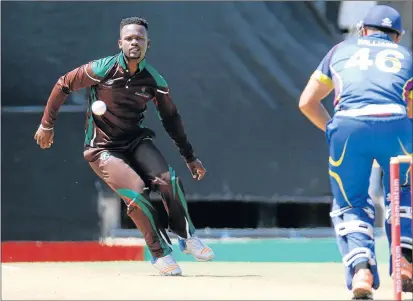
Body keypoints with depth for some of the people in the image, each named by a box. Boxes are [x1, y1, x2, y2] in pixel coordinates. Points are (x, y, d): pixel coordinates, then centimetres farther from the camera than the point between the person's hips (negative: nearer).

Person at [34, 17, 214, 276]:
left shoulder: (155, 80, -5)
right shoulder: (102, 70, -16)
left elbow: (171, 118, 7)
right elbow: (64, 85, -3)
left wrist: (190, 157, 9)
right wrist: (47, 125, 2)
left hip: (135, 141, 3)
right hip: (103, 148, -3)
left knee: (168, 179, -21)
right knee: (136, 192, -23)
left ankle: (188, 238, 0)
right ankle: (161, 253, -6)